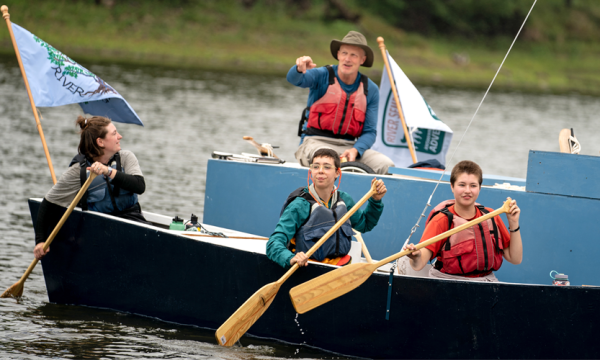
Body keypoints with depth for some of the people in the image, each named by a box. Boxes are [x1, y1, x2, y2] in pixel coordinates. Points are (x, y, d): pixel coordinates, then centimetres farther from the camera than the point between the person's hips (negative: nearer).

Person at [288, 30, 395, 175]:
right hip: (316, 142, -3)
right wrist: (300, 69, -46)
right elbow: (294, 79, -20)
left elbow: (369, 131, 5)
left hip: (350, 146, 3)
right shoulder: (323, 76, 0)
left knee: (386, 165, -21)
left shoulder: (370, 90, 8)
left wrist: (355, 150, -16)